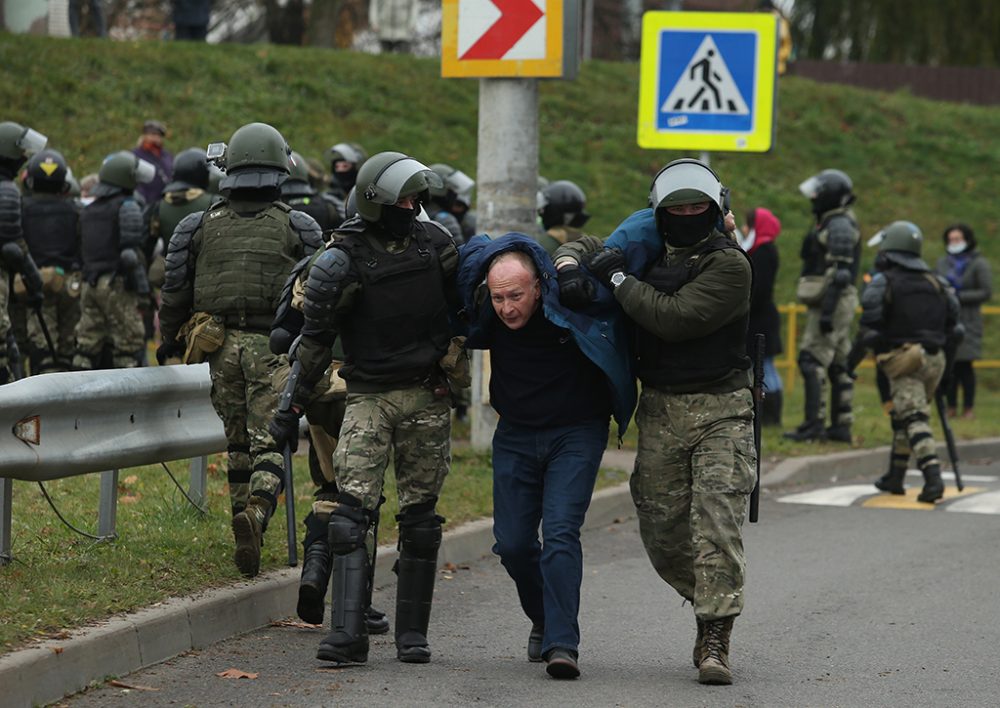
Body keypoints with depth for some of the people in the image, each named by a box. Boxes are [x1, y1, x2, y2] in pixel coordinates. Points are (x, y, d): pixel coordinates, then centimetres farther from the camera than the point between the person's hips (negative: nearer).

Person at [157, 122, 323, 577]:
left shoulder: (202, 226, 7)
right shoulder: (297, 228, 1)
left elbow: (176, 289, 9)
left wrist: (169, 340, 21)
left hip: (220, 346, 3)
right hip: (272, 347, -3)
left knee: (237, 443, 14)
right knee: (268, 442, -5)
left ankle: (249, 540, 19)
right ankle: (256, 512, -31)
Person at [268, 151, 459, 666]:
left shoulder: (433, 242, 3)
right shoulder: (343, 260, -9)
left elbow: (461, 304, 18)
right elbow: (315, 339, -4)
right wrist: (292, 406, -3)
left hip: (428, 397, 3)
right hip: (368, 397, -3)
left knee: (419, 519, 4)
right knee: (351, 511, -14)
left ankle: (412, 634, 11)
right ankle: (348, 633, -19)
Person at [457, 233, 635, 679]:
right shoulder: (486, 317, -11)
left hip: (577, 432, -4)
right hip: (515, 436, 4)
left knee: (560, 533, -19)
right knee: (512, 543, 2)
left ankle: (562, 644, -24)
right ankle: (545, 619, 28)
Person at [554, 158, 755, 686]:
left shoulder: (729, 264, -10)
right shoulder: (649, 250, 9)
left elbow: (673, 317, -21)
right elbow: (585, 246, 21)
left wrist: (617, 278, -14)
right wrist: (570, 268, -3)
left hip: (721, 409, -5)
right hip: (661, 408, 5)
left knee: (717, 518, -14)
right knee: (661, 528, 4)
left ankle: (714, 641, -14)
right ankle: (708, 603, 28)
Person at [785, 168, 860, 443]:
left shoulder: (839, 226, -13)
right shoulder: (831, 223, 20)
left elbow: (841, 273, -22)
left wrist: (827, 310, -26)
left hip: (833, 303, -11)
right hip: (833, 304, 11)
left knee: (812, 361, -13)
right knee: (837, 365, 9)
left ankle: (813, 424, -16)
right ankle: (841, 425, 11)